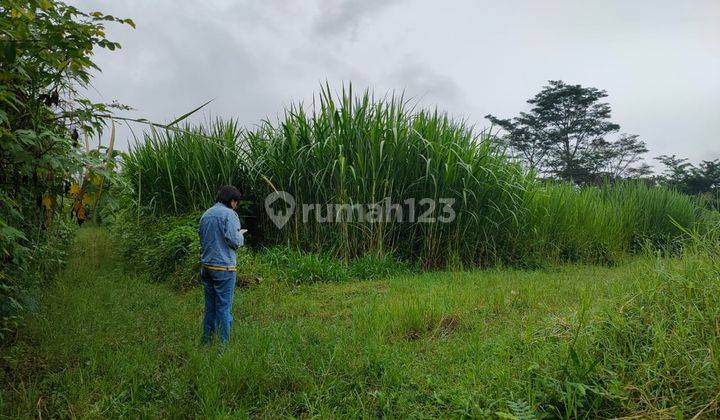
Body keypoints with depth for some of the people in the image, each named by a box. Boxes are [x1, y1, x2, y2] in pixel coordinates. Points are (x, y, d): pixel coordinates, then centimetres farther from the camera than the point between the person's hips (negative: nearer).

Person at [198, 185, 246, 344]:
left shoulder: (206, 215, 13)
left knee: (210, 305, 15)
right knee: (224, 306, -1)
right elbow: (234, 241, -17)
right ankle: (223, 342, 2)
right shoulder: (229, 214, -11)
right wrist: (241, 235, 2)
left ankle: (207, 340, 22)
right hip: (223, 267, -7)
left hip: (206, 265, 7)